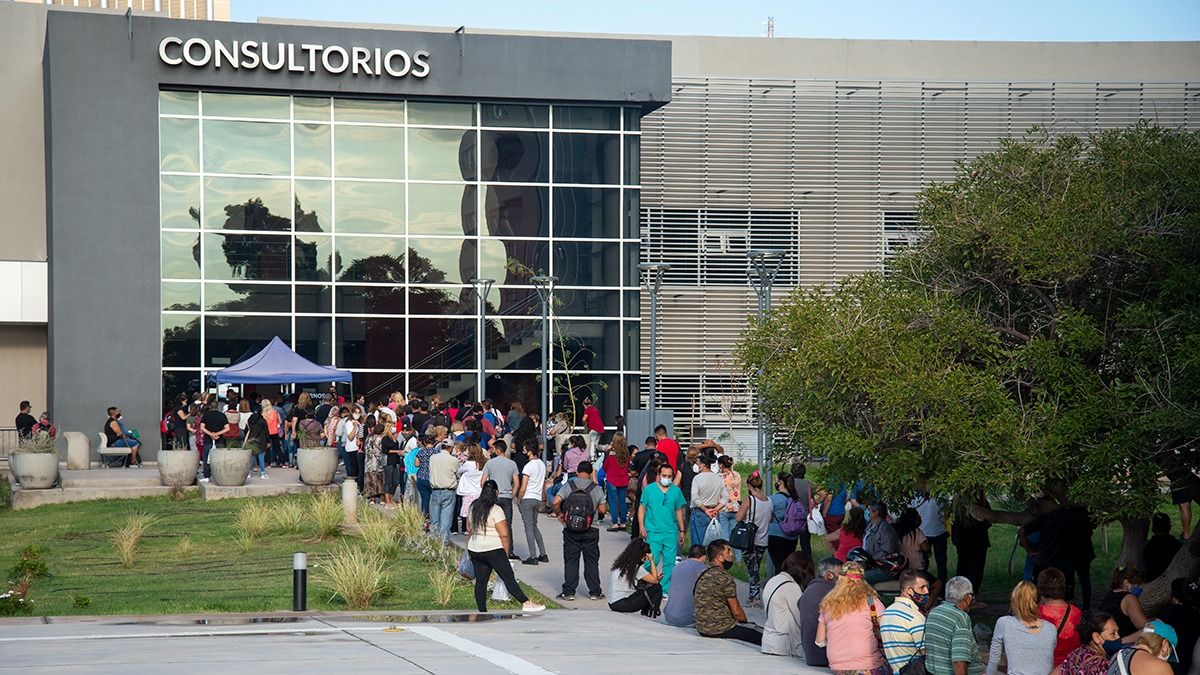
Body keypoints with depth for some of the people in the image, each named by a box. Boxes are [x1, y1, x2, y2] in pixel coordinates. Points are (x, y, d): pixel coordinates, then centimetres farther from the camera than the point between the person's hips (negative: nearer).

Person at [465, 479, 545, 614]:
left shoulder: (474, 507, 8)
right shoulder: (496, 510, -12)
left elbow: (469, 528, 19)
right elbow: (504, 535, -14)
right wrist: (506, 553, -5)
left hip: (474, 551, 7)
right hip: (493, 550, -7)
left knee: (481, 581, 8)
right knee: (508, 578, -9)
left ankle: (482, 612, 7)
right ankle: (526, 603, -13)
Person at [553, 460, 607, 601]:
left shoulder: (569, 485, -4)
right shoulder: (596, 489, -3)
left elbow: (556, 502, -14)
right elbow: (603, 510, -2)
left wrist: (559, 515, 4)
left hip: (571, 530, -1)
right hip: (591, 531, 1)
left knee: (570, 560, 5)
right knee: (591, 561, 9)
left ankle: (568, 592, 4)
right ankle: (595, 592, 12)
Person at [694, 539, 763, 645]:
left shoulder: (702, 574, 10)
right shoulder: (725, 577, -15)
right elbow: (736, 612, -13)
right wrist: (746, 621, 8)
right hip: (720, 630, -9)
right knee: (761, 638, -4)